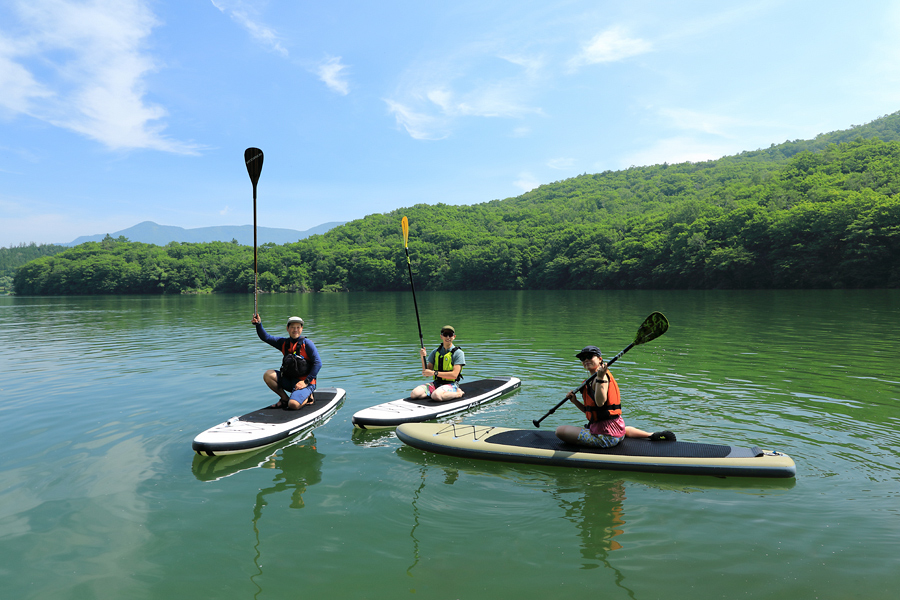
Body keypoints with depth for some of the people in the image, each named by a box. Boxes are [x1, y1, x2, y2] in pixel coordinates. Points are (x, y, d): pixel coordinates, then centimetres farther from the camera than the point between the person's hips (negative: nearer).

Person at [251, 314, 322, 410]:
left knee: (293, 405, -29)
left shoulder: (307, 343, -8)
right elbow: (265, 337, 3)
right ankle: (285, 399, 1)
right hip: (289, 380, 6)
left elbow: (318, 363, -13)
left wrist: (306, 382, -17)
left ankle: (307, 397, 5)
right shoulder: (284, 343, 8)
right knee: (268, 375, -11)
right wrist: (258, 324, -16)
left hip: (304, 382, -6)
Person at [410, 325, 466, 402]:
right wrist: (423, 358, -6)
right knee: (414, 394, -20)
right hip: (436, 383, 5)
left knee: (436, 396, -37)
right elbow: (426, 374, 9)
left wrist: (434, 373, -16)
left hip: (451, 384, -5)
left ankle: (458, 393, -10)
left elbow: (454, 375, -13)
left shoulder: (458, 353, -3)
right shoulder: (435, 352, 11)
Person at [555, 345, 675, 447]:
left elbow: (600, 402, -31)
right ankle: (653, 435, 29)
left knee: (560, 430, -16)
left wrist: (600, 378, -37)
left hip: (605, 435, -10)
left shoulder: (602, 376, -15)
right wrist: (575, 401, 5)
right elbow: (590, 411, 17)